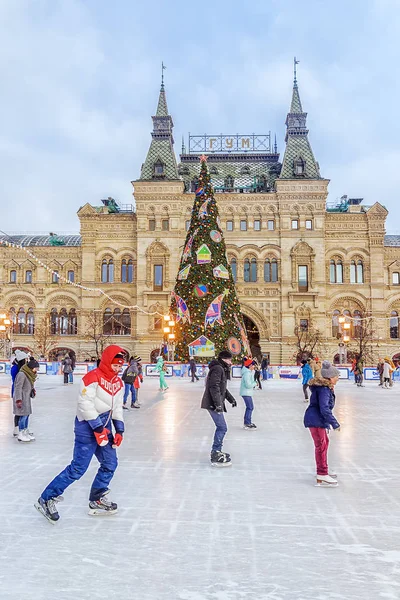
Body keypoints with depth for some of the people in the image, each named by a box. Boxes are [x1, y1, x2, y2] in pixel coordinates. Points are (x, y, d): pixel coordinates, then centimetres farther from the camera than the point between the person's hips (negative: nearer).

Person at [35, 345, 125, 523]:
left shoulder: (118, 383, 7)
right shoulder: (93, 378, -19)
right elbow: (85, 404, -23)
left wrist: (119, 430, 6)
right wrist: (98, 428, -21)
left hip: (105, 424, 8)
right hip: (87, 425, -8)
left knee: (110, 464, 9)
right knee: (78, 468, -7)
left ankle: (97, 500, 25)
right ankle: (47, 499, 6)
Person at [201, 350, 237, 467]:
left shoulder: (222, 369, 20)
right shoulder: (217, 369, -15)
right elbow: (214, 387, -24)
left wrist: (231, 399, 33)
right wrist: (218, 403, -28)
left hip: (216, 403, 11)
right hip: (213, 403, -11)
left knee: (221, 427, 17)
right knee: (222, 428, -12)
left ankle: (216, 451, 28)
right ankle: (215, 457, -9)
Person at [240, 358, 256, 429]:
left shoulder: (250, 372, 11)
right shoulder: (247, 373, -22)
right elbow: (248, 385, -25)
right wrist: (254, 383, -9)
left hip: (248, 392, 11)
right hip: (246, 393, -11)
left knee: (249, 407, 19)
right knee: (250, 407, -8)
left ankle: (247, 422, 30)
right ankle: (247, 424, -3)